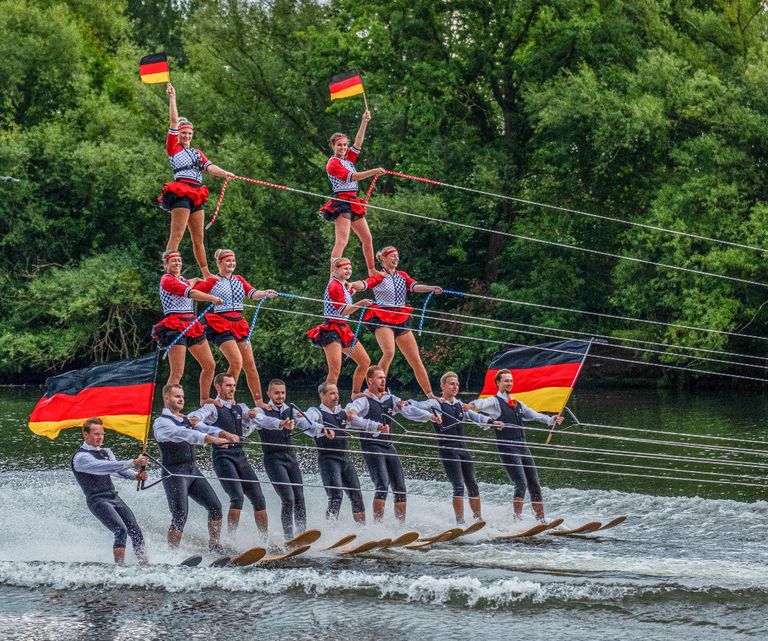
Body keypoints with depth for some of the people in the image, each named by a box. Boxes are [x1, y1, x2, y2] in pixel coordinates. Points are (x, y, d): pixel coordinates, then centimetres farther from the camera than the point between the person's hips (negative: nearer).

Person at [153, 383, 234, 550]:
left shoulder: (186, 420, 18)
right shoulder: (161, 422, -7)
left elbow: (205, 428, 2)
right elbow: (183, 434, -23)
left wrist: (225, 435, -18)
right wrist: (213, 439, -33)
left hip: (193, 470, 7)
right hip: (174, 473, -7)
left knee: (215, 506, 0)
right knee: (180, 515, -13)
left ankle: (215, 548, 8)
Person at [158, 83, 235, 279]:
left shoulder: (196, 152, 23)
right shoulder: (173, 148, 4)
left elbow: (209, 167, 8)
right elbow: (174, 122, -4)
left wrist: (224, 173, -11)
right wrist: (172, 98, -7)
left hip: (196, 195, 7)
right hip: (180, 192, -7)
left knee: (198, 237, 11)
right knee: (177, 235, -15)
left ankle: (206, 273, 15)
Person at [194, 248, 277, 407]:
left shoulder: (239, 280, 16)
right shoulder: (212, 282, 2)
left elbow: (253, 293, 1)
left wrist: (266, 293, -16)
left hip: (239, 324, 6)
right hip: (221, 326, -6)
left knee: (250, 363, 2)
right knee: (236, 361, -18)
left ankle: (259, 401, 7)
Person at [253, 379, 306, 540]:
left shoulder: (290, 410, 16)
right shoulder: (262, 411, -2)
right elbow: (264, 421, -24)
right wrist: (281, 423, -45)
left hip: (291, 457, 5)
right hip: (274, 458, -5)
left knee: (299, 498, -3)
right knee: (288, 499, -15)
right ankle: (288, 537, -12)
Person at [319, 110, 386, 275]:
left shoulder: (348, 159, 17)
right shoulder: (333, 163, -8)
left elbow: (358, 143, 10)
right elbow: (351, 177, -19)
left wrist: (364, 122, 4)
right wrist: (373, 172, -28)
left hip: (353, 203, 9)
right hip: (341, 203, -9)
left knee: (367, 238, 15)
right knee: (342, 240, -20)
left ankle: (372, 270, 26)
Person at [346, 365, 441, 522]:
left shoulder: (390, 399, 15)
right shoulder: (363, 401, -5)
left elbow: (409, 411, 4)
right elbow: (350, 415, -23)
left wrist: (431, 416, -14)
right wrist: (376, 426, -34)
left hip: (389, 446, 7)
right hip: (372, 448, -7)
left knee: (400, 488, 4)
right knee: (382, 486, -20)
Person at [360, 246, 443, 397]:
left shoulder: (402, 276, 15)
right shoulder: (378, 277, 1)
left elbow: (415, 286, -1)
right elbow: (364, 284, -17)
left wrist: (432, 288, -19)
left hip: (401, 320, 5)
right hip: (382, 318, -5)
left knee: (415, 359, 5)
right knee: (389, 352, -29)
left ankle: (430, 395, 11)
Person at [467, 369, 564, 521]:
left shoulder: (517, 404, 20)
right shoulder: (495, 402, -2)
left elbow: (533, 415, 20)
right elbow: (483, 403, -23)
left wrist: (551, 420, 2)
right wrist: (472, 406, -46)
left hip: (523, 447, 7)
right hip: (507, 449, -7)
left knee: (534, 484, 6)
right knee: (521, 484, -17)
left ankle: (541, 519, 12)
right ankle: (518, 519, -13)